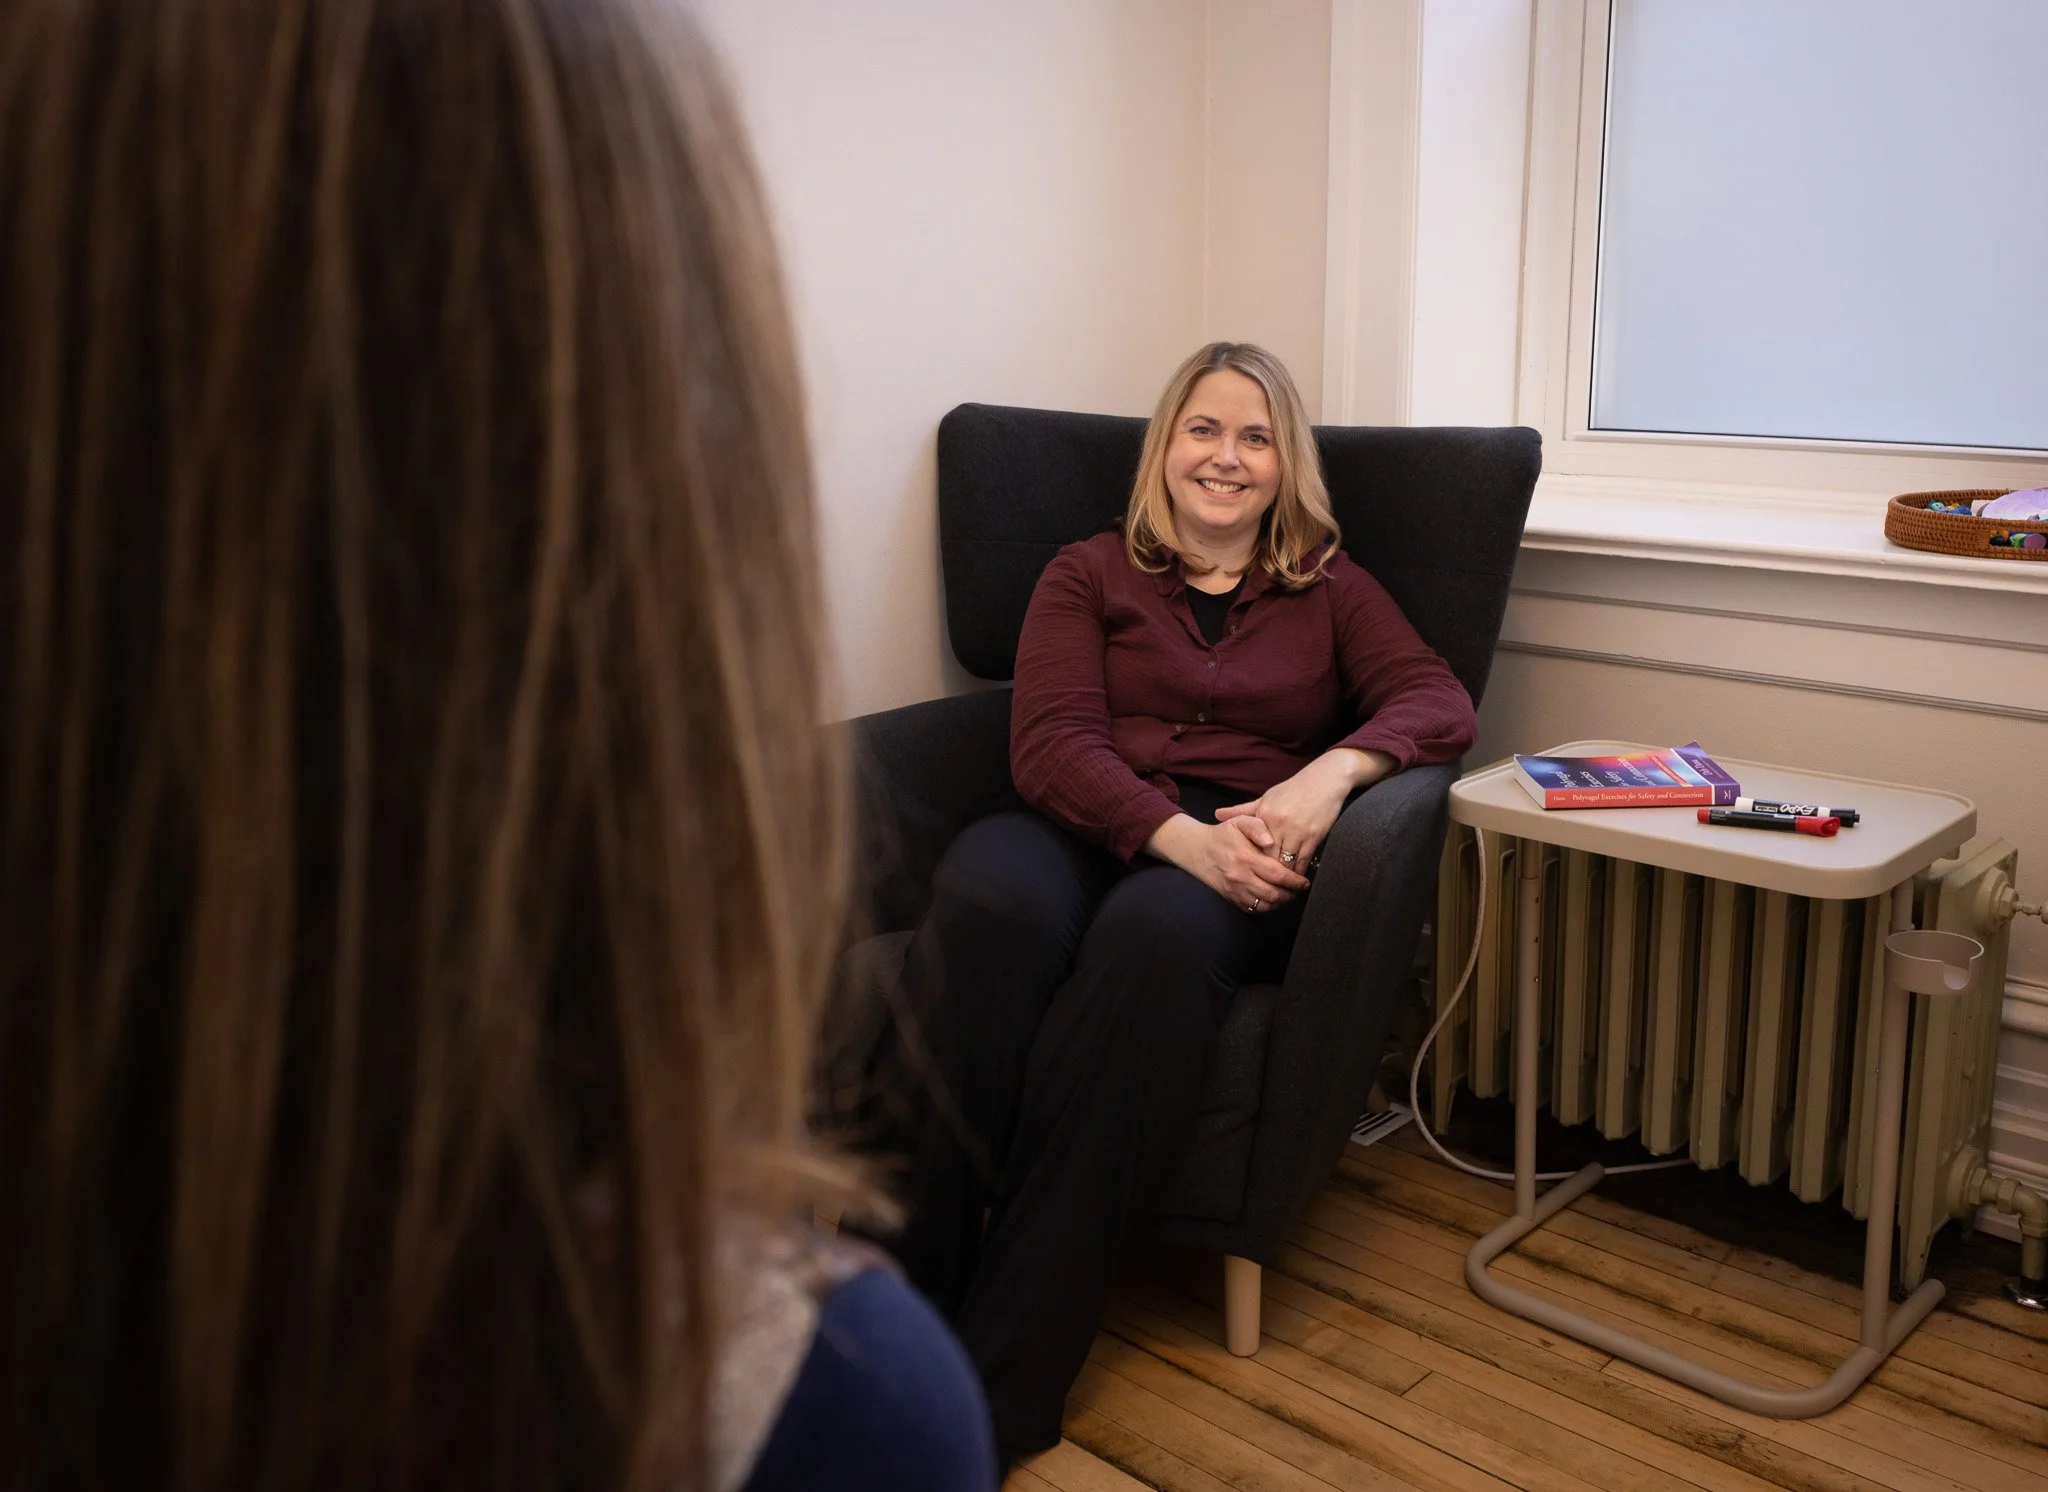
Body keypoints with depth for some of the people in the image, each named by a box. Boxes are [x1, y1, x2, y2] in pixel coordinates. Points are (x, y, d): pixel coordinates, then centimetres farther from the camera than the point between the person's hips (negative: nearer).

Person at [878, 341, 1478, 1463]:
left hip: (1237, 864, 0)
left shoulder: (1330, 589, 22)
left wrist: (1331, 771, -16)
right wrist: (1180, 833, -16)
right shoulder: (1087, 574, 19)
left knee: (1155, 933, -39)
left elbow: (1442, 704, 6)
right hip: (1080, 831, 1)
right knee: (986, 901, -38)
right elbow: (1050, 743, 3)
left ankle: (999, 1386, -36)